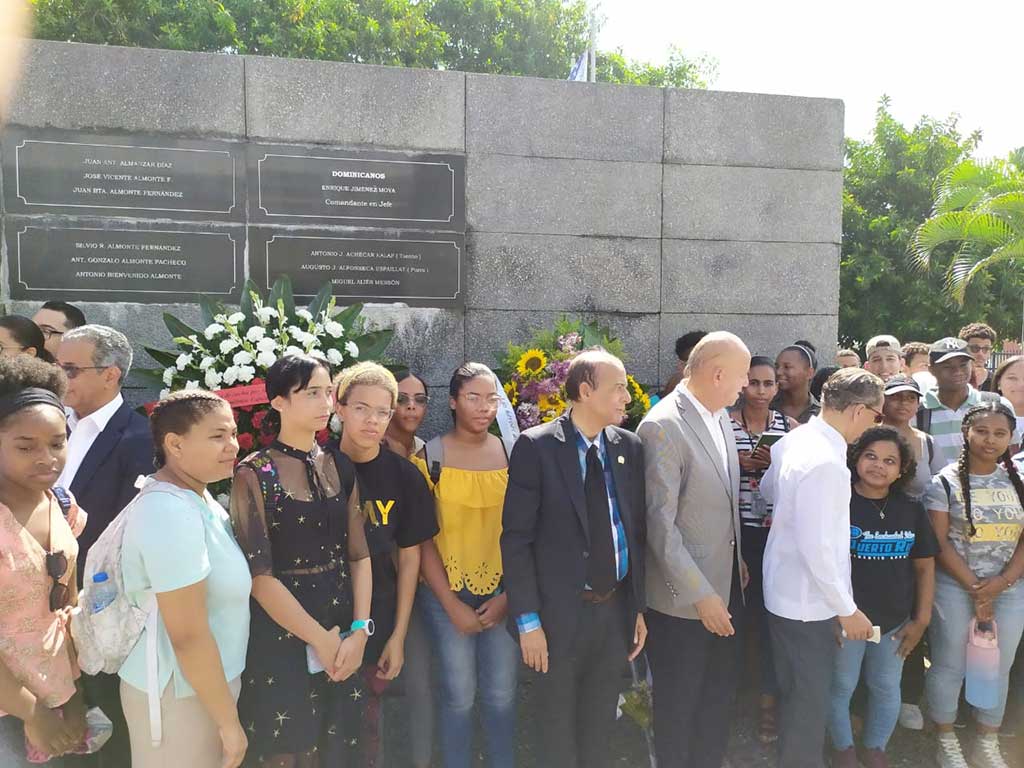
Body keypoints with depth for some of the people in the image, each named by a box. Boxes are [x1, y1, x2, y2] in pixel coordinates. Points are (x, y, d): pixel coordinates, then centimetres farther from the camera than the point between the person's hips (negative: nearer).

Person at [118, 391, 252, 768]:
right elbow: (188, 636, -27)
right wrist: (229, 721, -18)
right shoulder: (172, 513, -27)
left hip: (204, 677, 8)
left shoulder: (194, 495, 2)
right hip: (181, 692, -8)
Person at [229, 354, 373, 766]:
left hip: (344, 630, 4)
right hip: (281, 635, -4)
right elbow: (258, 575, -14)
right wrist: (318, 638, -13)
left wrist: (359, 630, -9)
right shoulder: (255, 474, -11)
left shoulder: (341, 468, 3)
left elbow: (359, 554, 2)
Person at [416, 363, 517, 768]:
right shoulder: (430, 456, -7)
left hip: (502, 591, 2)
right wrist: (452, 605, -7)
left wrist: (507, 595, -3)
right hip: (447, 593, -2)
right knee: (459, 694, 7)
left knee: (502, 694, 9)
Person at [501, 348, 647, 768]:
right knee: (558, 732, 16)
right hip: (561, 613, -4)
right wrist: (528, 621, -14)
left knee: (600, 731, 21)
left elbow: (637, 532, 7)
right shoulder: (536, 447, -13)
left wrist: (639, 607, 6)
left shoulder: (629, 446, 2)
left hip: (616, 610, 4)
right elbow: (516, 538, -12)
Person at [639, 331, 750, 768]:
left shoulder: (719, 415, 5)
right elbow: (660, 525, -23)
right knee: (679, 703, 12)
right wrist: (700, 594, -21)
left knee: (721, 693, 22)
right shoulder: (663, 427, -22)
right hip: (683, 597, -8)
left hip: (726, 584, 8)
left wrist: (736, 559, 14)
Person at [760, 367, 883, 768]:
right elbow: (817, 549, -26)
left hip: (783, 590, 9)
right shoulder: (825, 463, -27)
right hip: (808, 602, -9)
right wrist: (848, 610, -15)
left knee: (794, 692, 26)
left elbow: (768, 490, 19)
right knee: (809, 703, 9)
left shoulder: (794, 439, 1)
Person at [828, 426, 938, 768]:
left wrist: (921, 619, 4)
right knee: (841, 687, 11)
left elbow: (924, 565, 7)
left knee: (887, 688, 19)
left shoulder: (911, 510, 1)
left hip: (896, 620, 4)